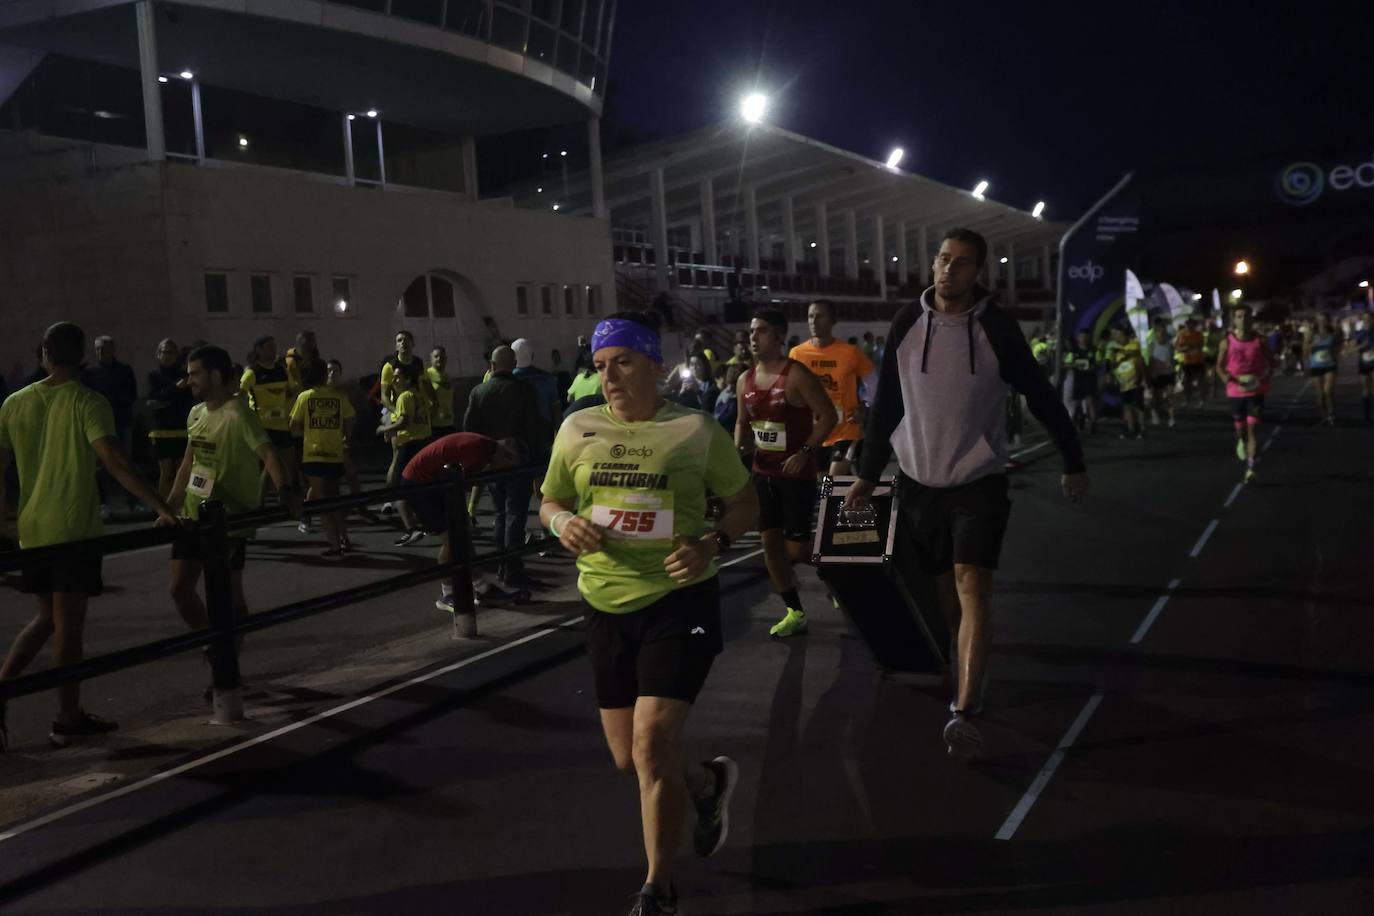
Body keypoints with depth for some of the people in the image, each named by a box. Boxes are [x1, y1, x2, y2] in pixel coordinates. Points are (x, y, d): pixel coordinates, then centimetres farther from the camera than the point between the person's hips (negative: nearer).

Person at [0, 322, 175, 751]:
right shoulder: (88, 403, -10)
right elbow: (115, 462, -22)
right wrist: (161, 506, -24)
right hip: (75, 530, -5)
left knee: (47, 617, 20)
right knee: (69, 623, 2)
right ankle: (68, 719, 11)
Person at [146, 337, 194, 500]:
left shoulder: (183, 374, 9)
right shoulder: (154, 375, 5)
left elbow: (190, 400, 3)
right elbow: (154, 399, -10)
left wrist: (166, 403, -8)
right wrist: (176, 387, -17)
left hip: (183, 430, 2)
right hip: (162, 430, -1)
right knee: (166, 472, -3)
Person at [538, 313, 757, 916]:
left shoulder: (696, 430, -6)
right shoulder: (577, 429, 3)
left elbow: (745, 501, 3)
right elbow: (550, 503, 13)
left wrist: (711, 544, -16)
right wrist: (563, 523, -10)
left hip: (679, 600, -4)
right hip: (607, 606, 4)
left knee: (652, 744, -13)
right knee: (628, 758, 10)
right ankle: (709, 782, 44)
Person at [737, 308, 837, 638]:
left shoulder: (796, 374, -14)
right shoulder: (745, 380, 6)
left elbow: (828, 415, -14)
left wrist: (806, 452, -21)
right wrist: (738, 448, -1)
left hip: (797, 472, -6)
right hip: (763, 472, 6)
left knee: (796, 546, -5)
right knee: (769, 541, 5)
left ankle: (785, 568, 33)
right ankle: (794, 612, 16)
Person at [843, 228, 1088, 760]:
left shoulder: (995, 326, -7)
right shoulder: (908, 322, 0)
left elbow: (1040, 396, 0)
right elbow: (887, 403, 6)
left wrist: (1073, 463, 4)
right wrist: (868, 474, 7)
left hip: (980, 480, -3)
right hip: (920, 480, 3)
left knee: (973, 590, -14)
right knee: (945, 591, 12)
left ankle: (964, 713, -16)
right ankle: (967, 679, 31)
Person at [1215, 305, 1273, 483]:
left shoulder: (1259, 341, -1)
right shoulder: (1227, 342, -1)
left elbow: (1271, 363, 7)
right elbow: (1220, 366, 2)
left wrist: (1264, 378, -11)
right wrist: (1228, 378, -17)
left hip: (1256, 391, -1)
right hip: (1236, 391, 1)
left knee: (1253, 427, -14)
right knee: (1240, 428, 13)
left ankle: (1250, 468, -15)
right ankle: (1241, 441, 52)